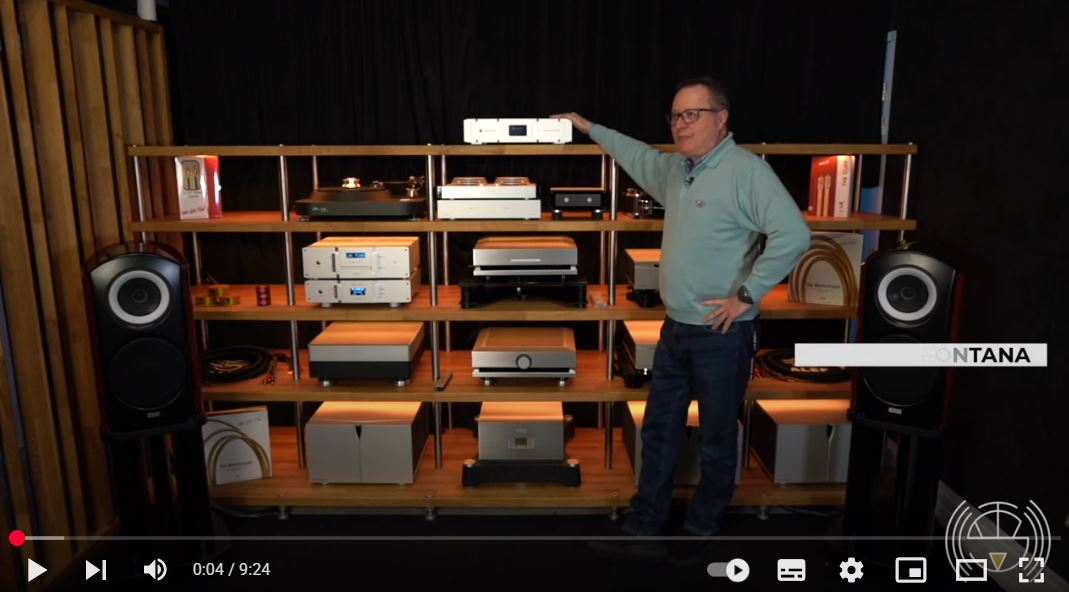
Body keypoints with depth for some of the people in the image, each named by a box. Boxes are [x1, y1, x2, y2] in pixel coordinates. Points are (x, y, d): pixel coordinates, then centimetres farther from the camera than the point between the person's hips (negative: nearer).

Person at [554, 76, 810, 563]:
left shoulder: (747, 171, -17)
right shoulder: (674, 168, 9)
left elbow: (793, 234, -25)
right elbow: (639, 157, 30)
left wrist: (746, 294, -21)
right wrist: (590, 129, 34)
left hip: (721, 336, -8)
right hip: (676, 329, 8)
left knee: (716, 440, 10)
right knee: (659, 432, 13)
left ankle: (701, 534, 28)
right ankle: (644, 531, 26)